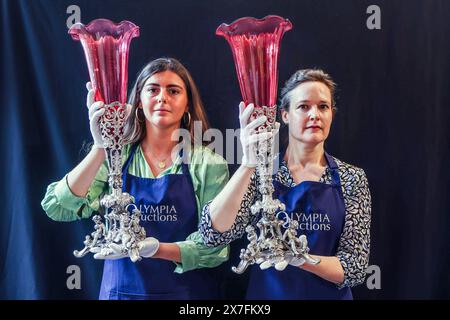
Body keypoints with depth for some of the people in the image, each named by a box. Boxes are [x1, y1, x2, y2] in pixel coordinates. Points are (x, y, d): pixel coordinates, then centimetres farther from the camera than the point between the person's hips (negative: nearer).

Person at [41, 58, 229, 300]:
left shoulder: (209, 163, -8)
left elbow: (215, 246, -11)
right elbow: (59, 209, -15)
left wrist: (153, 248, -26)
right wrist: (100, 147, -25)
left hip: (188, 290, -1)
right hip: (120, 289, 2)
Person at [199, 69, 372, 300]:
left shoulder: (351, 178, -6)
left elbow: (356, 266, -10)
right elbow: (213, 234, -22)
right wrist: (248, 164, -33)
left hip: (330, 294, 1)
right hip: (267, 293, 0)